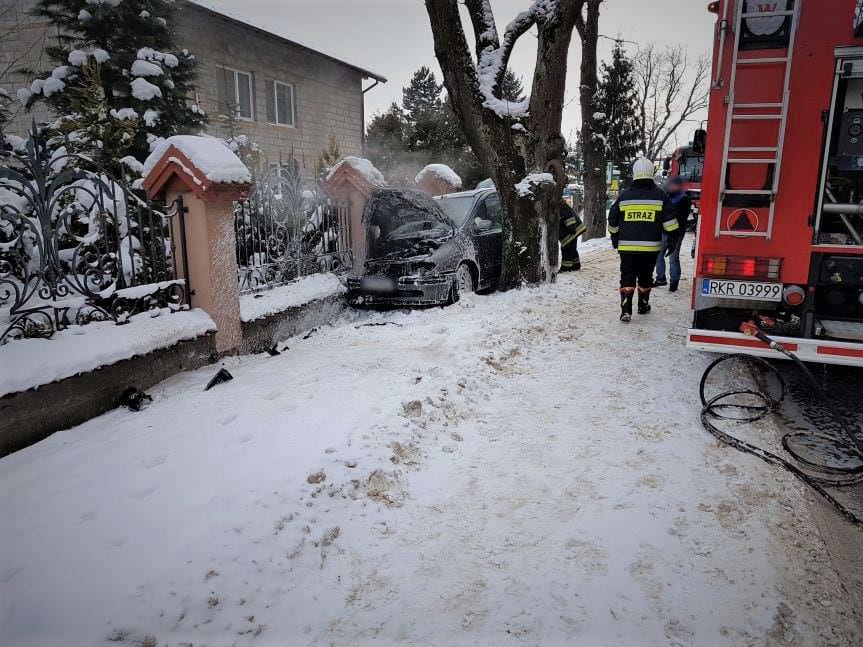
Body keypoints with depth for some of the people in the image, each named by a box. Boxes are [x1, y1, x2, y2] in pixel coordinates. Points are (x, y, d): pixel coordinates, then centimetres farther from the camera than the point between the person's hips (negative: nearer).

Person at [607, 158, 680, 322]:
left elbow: (612, 220, 10)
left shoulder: (624, 195, 2)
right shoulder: (660, 195, -1)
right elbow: (669, 220, -3)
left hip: (627, 245, 0)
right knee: (645, 277, 17)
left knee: (627, 277, 3)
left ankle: (626, 311, -9)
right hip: (651, 246, 0)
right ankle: (643, 305, 32)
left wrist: (614, 238, 24)